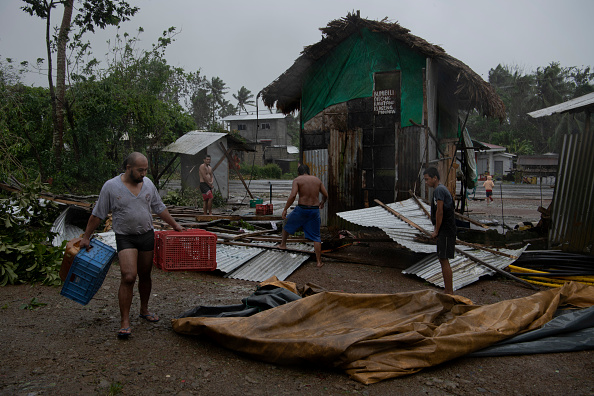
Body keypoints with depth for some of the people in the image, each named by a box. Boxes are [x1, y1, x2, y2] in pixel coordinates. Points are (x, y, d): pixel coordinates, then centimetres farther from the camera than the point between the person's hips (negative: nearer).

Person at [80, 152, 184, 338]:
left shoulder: (148, 184, 4)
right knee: (128, 277, -14)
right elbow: (97, 215, -2)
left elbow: (159, 208, 13)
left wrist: (175, 225, 13)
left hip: (147, 235, 4)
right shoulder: (111, 186, -8)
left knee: (145, 275, 14)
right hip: (125, 238, -4)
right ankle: (124, 322, -7)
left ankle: (144, 310, 33)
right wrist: (86, 237, 1)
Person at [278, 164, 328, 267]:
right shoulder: (317, 180, 11)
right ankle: (319, 261, 7)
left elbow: (292, 196, -16)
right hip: (315, 210, 3)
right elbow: (325, 195, 13)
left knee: (287, 223, 26)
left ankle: (283, 244, 40)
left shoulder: (297, 180, -2)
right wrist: (322, 202, 34)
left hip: (302, 209, -3)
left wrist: (285, 209, -10)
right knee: (316, 237, 9)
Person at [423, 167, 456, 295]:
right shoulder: (442, 189, 18)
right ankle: (448, 290, 21)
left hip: (446, 231, -11)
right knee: (443, 260, 14)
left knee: (444, 260, -8)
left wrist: (436, 231, -11)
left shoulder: (439, 190, -14)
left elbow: (439, 212, -18)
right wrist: (436, 230, 17)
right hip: (444, 231, 11)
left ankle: (449, 292, -3)